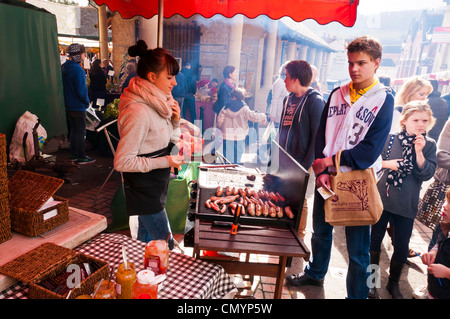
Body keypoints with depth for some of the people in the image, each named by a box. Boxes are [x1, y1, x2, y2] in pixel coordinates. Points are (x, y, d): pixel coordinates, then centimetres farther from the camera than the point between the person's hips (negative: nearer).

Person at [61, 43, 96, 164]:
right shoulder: (78, 70, -21)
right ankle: (81, 157, 8)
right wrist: (87, 102, -8)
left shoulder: (64, 67, 8)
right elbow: (82, 91, -23)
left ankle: (73, 154, 27)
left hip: (68, 105, 9)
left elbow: (64, 87, 15)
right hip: (78, 106, -9)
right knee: (81, 131, 0)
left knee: (73, 129, 18)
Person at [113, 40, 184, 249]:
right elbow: (122, 162, -26)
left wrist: (175, 120, -8)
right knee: (164, 244, 3)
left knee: (146, 236, 25)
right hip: (144, 190, -9)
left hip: (156, 185, 9)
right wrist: (165, 161, -22)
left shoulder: (157, 103, 2)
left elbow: (169, 141, 12)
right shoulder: (138, 112, -26)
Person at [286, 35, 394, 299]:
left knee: (357, 245, 6)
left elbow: (371, 150, -13)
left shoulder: (383, 100, -6)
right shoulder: (337, 94, 6)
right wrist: (322, 170, -10)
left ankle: (357, 294, 28)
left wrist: (330, 161, -14)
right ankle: (315, 273, 44)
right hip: (326, 176, 4)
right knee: (320, 230, 20)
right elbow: (321, 135, 2)